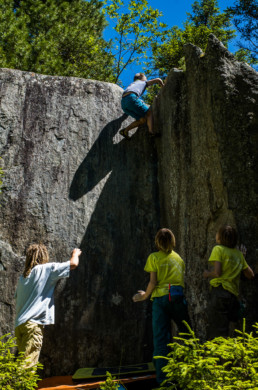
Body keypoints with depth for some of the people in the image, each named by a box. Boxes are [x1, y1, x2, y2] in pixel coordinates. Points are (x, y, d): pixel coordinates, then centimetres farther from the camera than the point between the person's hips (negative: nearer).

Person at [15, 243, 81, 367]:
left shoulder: (23, 276, 19)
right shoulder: (46, 269, 0)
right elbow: (73, 264, 2)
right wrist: (75, 253, 21)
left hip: (19, 324, 7)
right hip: (33, 324, -7)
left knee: (24, 361, 8)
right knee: (28, 364, -11)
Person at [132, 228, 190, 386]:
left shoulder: (154, 257, 2)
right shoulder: (178, 257, 13)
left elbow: (153, 282, -3)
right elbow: (183, 281, 8)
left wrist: (145, 295, 10)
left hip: (160, 298, -2)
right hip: (177, 296, 2)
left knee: (161, 339, -1)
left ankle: (163, 377, -2)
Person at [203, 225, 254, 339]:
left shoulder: (218, 249, -3)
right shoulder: (238, 253, 16)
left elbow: (217, 272, -14)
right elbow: (250, 275, 19)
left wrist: (207, 274, 6)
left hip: (220, 290, -7)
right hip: (233, 294, 7)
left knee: (217, 335, -9)